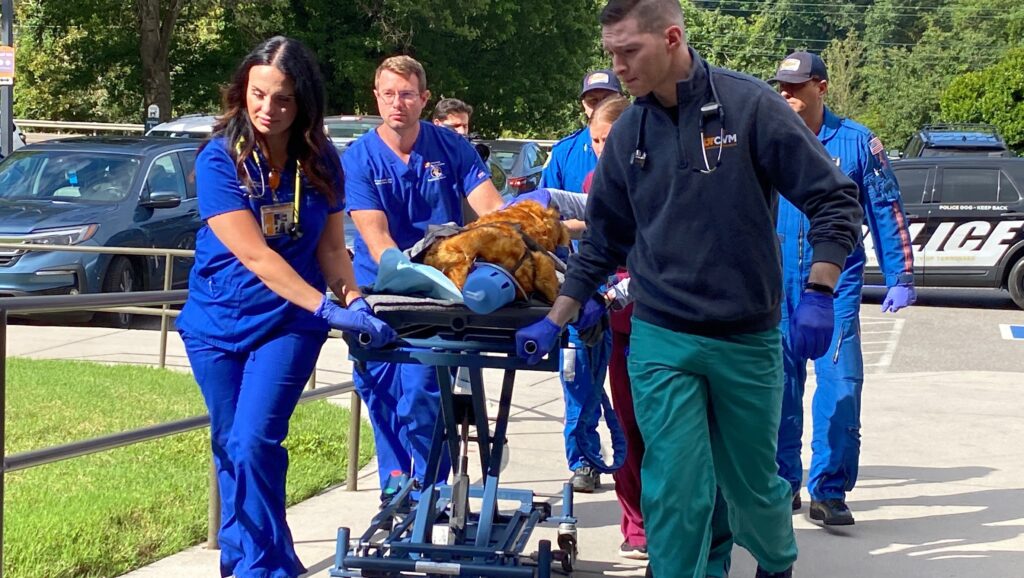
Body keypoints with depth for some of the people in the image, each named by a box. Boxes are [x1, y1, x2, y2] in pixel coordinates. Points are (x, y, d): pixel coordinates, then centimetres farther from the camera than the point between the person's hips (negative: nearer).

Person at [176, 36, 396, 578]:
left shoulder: (320, 162, -5)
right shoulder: (219, 159, -15)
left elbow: (332, 246, 0)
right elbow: (254, 254, -23)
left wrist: (354, 300, -20)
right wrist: (326, 308, -30)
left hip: (287, 324, 0)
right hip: (217, 321, 0)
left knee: (253, 446, -14)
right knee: (229, 449, 10)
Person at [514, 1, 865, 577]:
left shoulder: (750, 105, -9)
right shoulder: (628, 135, 3)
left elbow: (835, 199, -7)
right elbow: (603, 242, 13)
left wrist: (818, 296, -16)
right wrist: (554, 323, 10)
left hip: (749, 338, -2)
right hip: (660, 341, 2)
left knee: (752, 481, 13)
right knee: (675, 490, -5)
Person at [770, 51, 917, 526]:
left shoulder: (856, 142, 2)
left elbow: (886, 212, 5)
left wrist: (900, 278, 1)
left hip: (837, 282, -2)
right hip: (774, 286, 2)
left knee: (840, 384, -8)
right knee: (778, 387, 6)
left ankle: (829, 490, -1)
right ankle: (782, 483, 20)